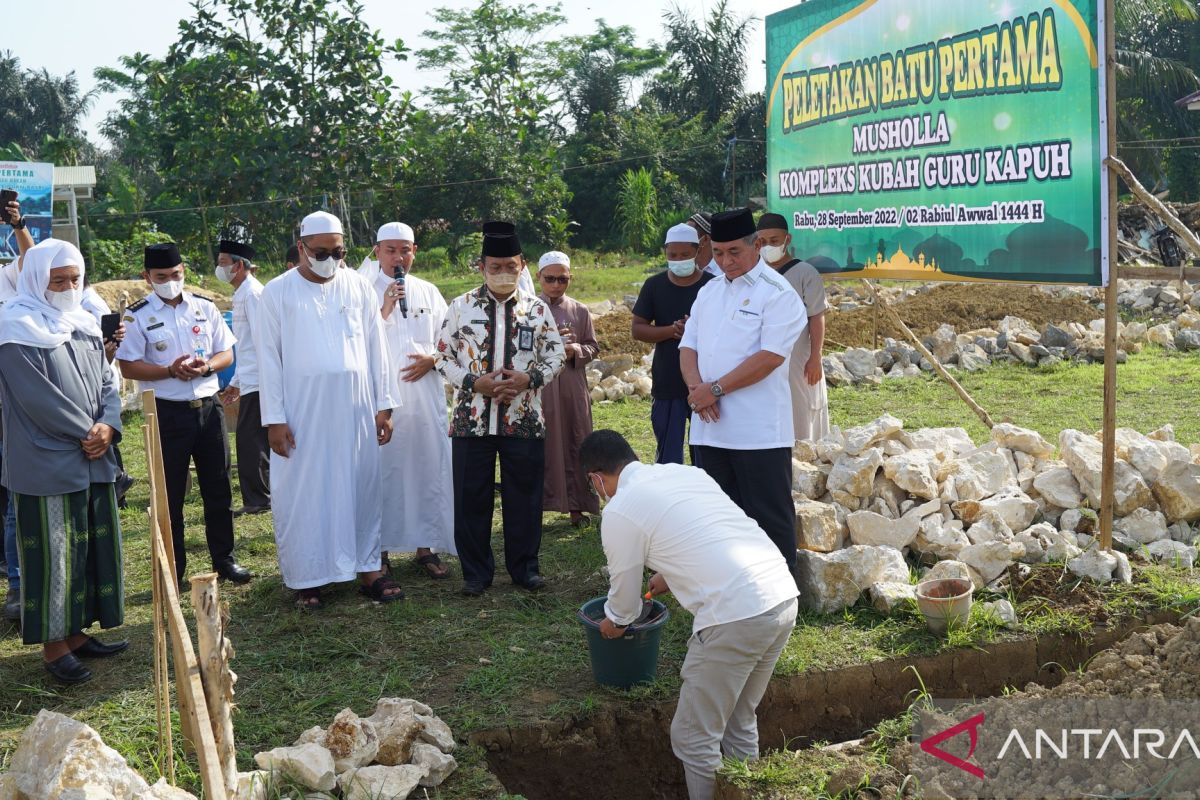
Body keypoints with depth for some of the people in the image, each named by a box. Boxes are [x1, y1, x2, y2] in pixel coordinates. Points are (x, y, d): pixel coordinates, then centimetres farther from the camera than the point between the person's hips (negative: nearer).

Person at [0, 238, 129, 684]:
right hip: (47, 465, -8)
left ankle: (77, 633, 24)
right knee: (52, 555, -1)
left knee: (94, 547, 12)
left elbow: (106, 384, 12)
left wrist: (107, 427, -7)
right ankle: (54, 646, 10)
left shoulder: (83, 324, 12)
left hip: (94, 462, 8)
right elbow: (40, 399, -18)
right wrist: (88, 433, -11)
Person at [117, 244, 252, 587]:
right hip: (168, 412, -3)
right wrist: (170, 371, -21)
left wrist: (207, 366, -14)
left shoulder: (206, 308, 6)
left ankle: (224, 558, 22)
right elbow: (128, 367, -7)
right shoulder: (137, 316, -4)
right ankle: (173, 568, 16)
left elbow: (226, 353, 7)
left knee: (218, 488, 9)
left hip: (209, 407, 3)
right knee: (170, 494, 6)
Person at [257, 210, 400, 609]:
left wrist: (384, 405, 5)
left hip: (355, 410, 2)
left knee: (362, 488, 7)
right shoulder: (278, 292, -2)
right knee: (303, 494, 3)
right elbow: (268, 358, -2)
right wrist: (274, 419, -7)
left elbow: (376, 348, 8)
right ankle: (306, 578, 14)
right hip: (303, 412, -2)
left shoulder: (359, 287, 5)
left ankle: (368, 569, 18)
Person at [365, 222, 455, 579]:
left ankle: (426, 546, 13)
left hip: (425, 396, 3)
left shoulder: (428, 292, 11)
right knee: (382, 469, -2)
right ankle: (381, 548, 8)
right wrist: (384, 311, -14)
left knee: (428, 467, 3)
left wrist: (431, 360, -6)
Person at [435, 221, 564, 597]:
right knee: (472, 498, 5)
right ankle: (476, 572, 17)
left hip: (525, 420, 0)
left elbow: (555, 356, 8)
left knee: (524, 496, 7)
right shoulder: (461, 306, 2)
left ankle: (524, 566, 21)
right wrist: (475, 382, -12)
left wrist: (529, 378, -11)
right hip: (472, 420, 0)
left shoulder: (538, 309, 4)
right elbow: (443, 356, 3)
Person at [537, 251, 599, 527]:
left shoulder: (580, 311, 7)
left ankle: (577, 506, 14)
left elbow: (593, 347, 9)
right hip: (538, 388, -2)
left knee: (575, 444, 6)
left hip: (573, 388, 2)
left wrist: (575, 351, -12)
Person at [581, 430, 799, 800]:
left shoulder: (619, 512, -1)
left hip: (735, 617, -8)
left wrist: (613, 623, 34)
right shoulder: (686, 472, 19)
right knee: (740, 724, 25)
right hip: (784, 597, 8)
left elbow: (624, 600, 13)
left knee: (695, 739, 9)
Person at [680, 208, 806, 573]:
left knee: (769, 520, -1)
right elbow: (688, 346, 13)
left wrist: (715, 389, -15)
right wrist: (696, 386, -8)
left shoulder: (778, 293, -7)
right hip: (710, 427, 7)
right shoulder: (709, 292, 16)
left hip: (759, 432, -7)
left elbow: (769, 357, -16)